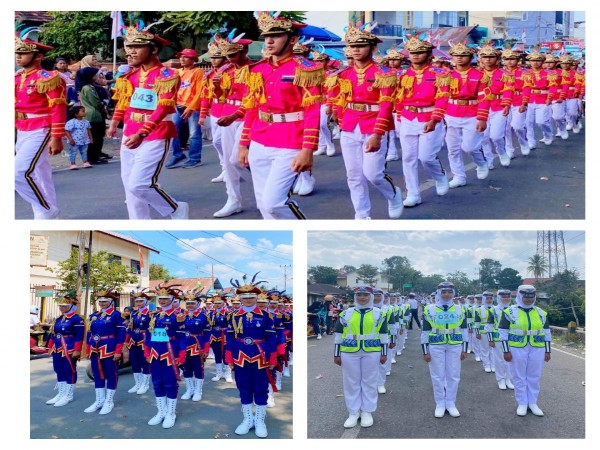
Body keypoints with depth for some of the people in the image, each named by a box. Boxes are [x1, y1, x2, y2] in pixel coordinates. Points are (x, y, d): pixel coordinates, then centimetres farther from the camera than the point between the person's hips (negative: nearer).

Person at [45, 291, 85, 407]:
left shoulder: (77, 319, -11)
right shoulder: (58, 319, 14)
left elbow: (79, 336, -15)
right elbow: (53, 334, 20)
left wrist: (77, 350, -20)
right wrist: (50, 347, 16)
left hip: (69, 350, -8)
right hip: (58, 349, 8)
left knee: (70, 371, 0)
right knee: (59, 371, 13)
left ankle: (69, 395, 7)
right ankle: (61, 394, 22)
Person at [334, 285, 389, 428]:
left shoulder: (379, 314, 3)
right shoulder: (346, 314, 4)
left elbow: (383, 335, 6)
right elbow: (339, 335, 6)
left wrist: (384, 353, 3)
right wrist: (336, 354, 5)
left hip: (372, 353, -1)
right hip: (349, 353, 1)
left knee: (369, 382, 6)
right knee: (351, 383, 6)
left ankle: (367, 412, 17)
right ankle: (353, 413, 16)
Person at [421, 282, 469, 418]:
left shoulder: (459, 309, 4)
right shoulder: (430, 310, -2)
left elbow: (464, 330, 9)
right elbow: (425, 332, 0)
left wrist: (464, 350, 7)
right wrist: (425, 352, -2)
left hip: (455, 347, 2)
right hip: (436, 347, -2)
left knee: (453, 376, 6)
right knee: (438, 376, 5)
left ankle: (451, 404, 19)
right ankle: (440, 404, 16)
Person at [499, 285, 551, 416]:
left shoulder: (541, 313, 6)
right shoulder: (510, 312, -4)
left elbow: (547, 333, 11)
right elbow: (503, 332, -3)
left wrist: (547, 351, 8)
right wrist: (506, 351, -7)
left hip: (537, 350, 3)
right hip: (517, 349, -3)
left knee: (534, 377, 9)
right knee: (519, 377, 5)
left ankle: (533, 403, 21)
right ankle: (522, 404, 16)